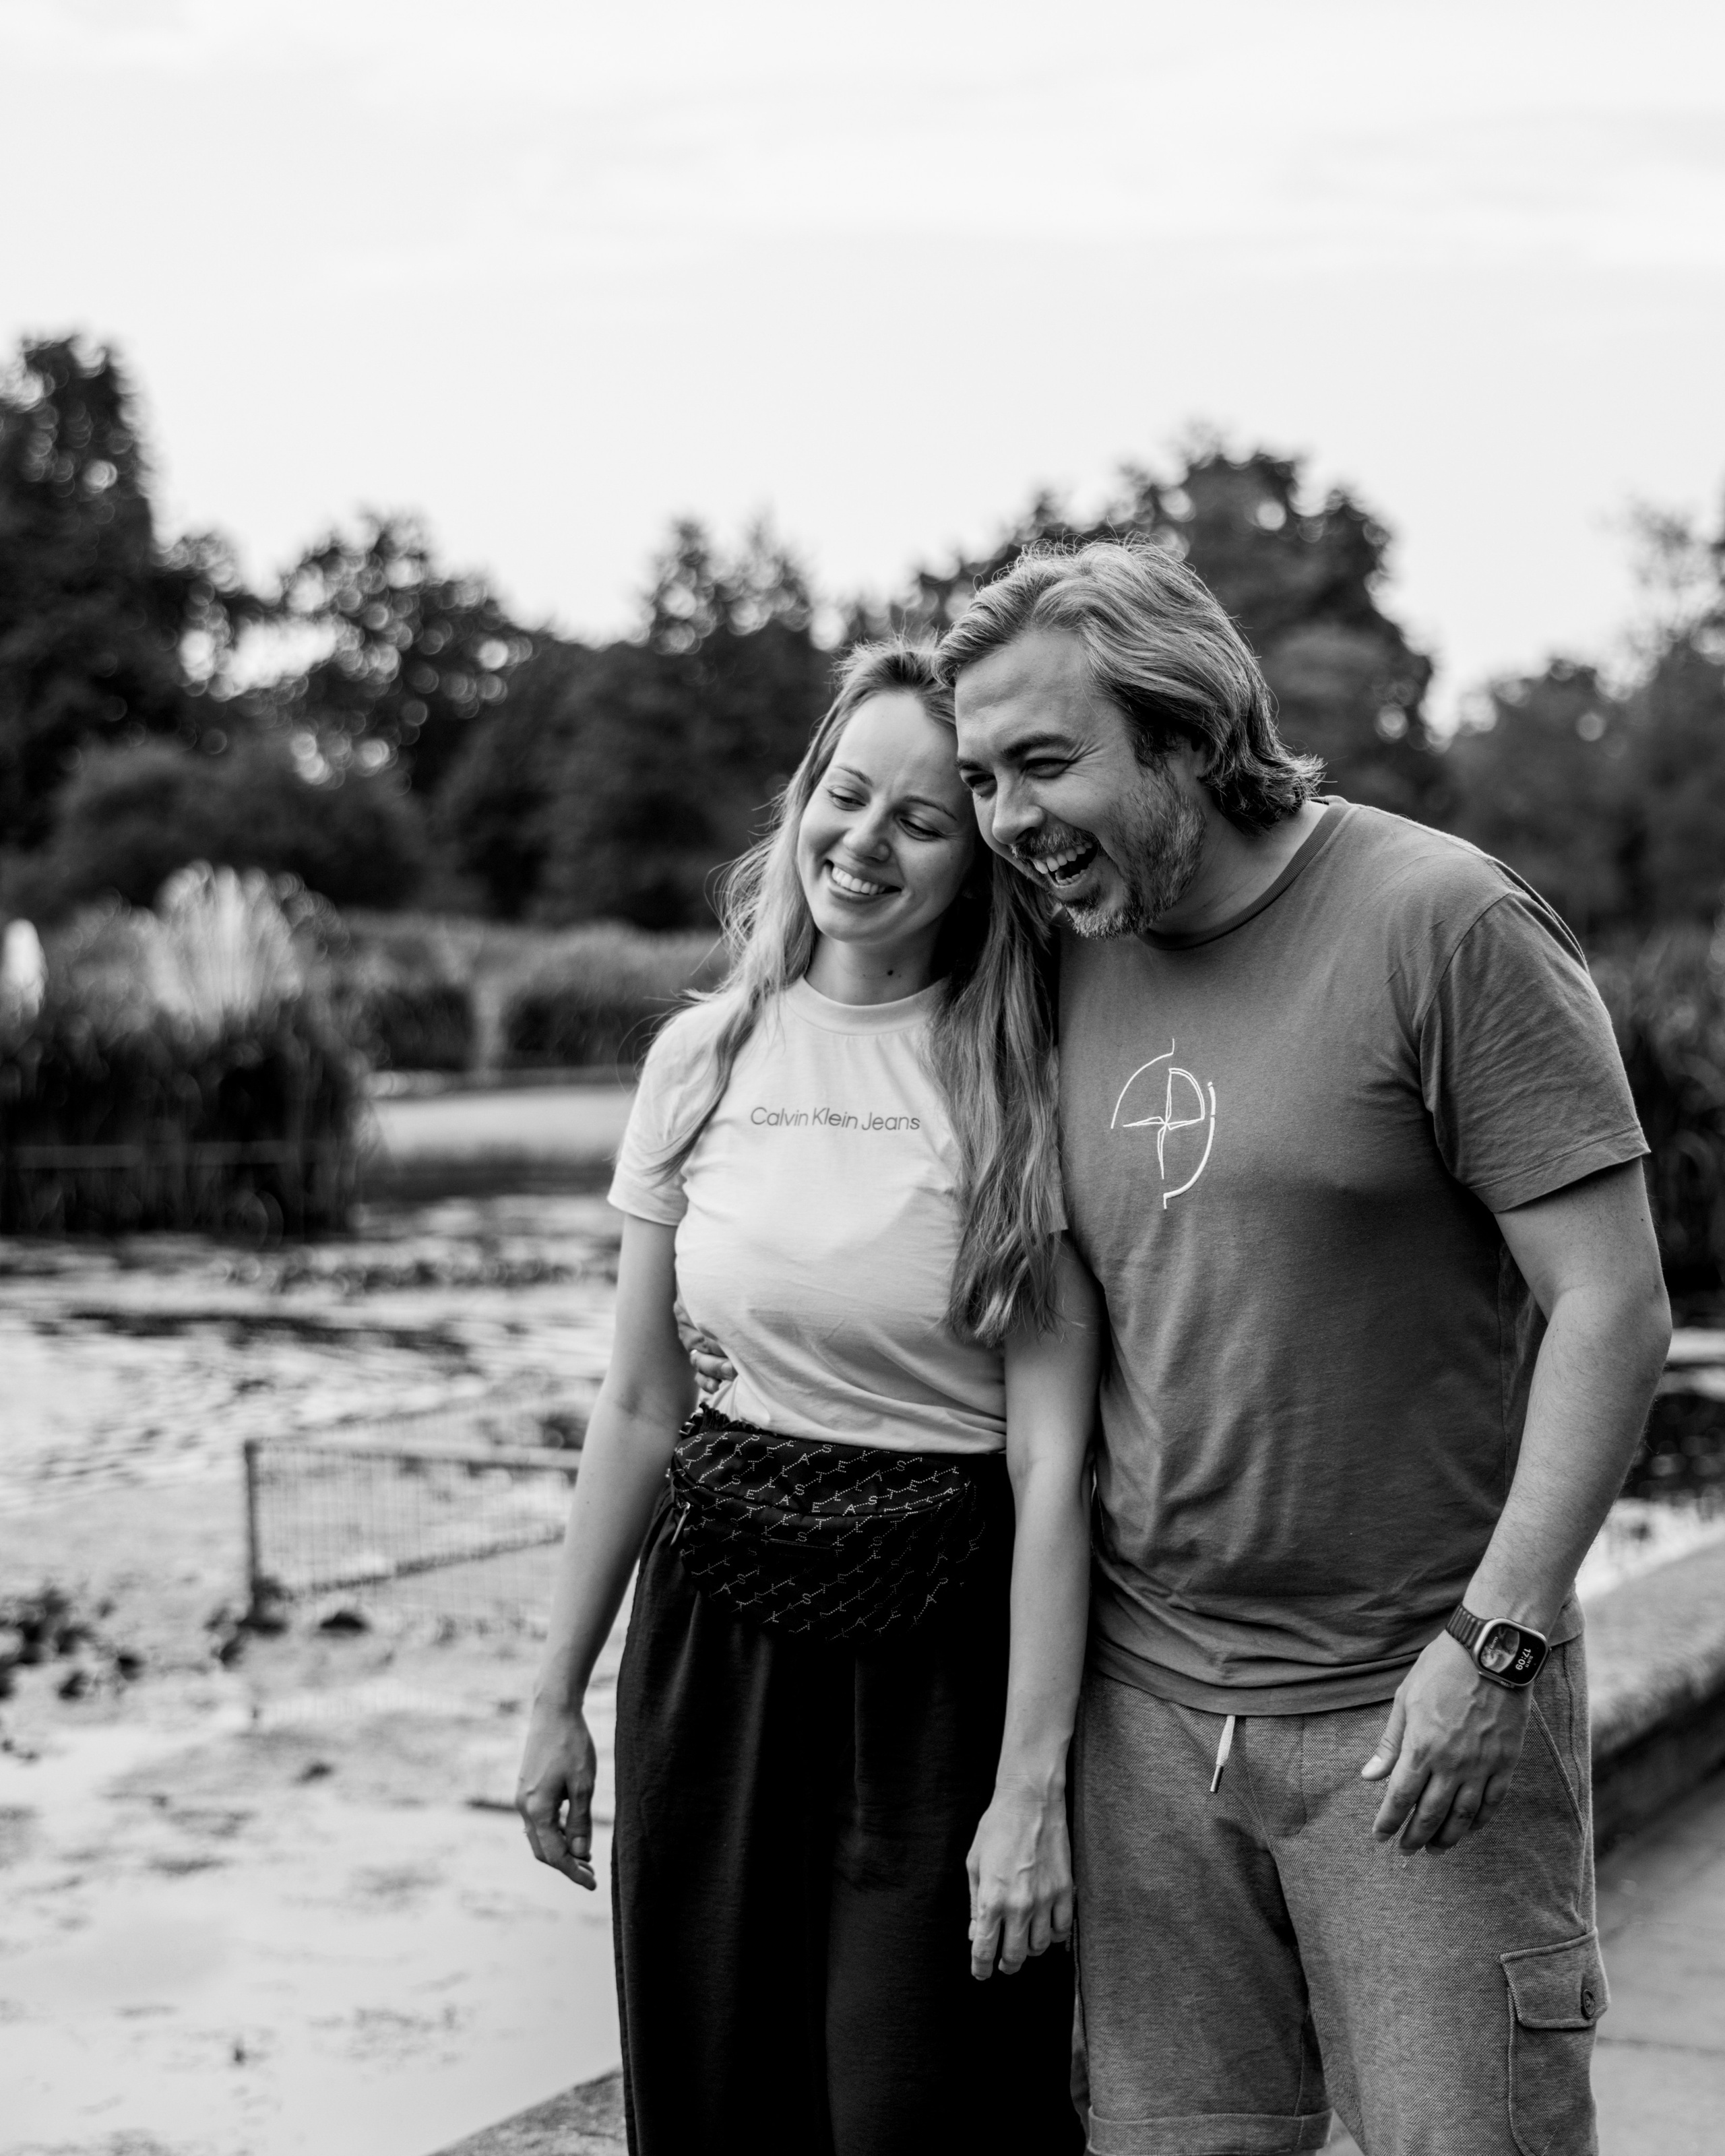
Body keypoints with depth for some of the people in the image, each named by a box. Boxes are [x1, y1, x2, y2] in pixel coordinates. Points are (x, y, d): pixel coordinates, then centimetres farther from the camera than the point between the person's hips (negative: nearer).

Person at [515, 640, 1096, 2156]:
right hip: (716, 1635, 4)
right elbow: (640, 1406, 9)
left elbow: (1051, 1458, -12)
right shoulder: (703, 1059, 2)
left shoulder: (1021, 1083, -9)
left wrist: (1033, 1785, -16)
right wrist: (561, 1697, 11)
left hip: (947, 1656, -4)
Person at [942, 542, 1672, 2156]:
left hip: (1411, 1705, -5)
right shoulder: (1067, 966, 7)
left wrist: (1495, 1638, -17)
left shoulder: (1444, 926, -10)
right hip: (1146, 1700, 5)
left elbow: (1611, 1307, -11)